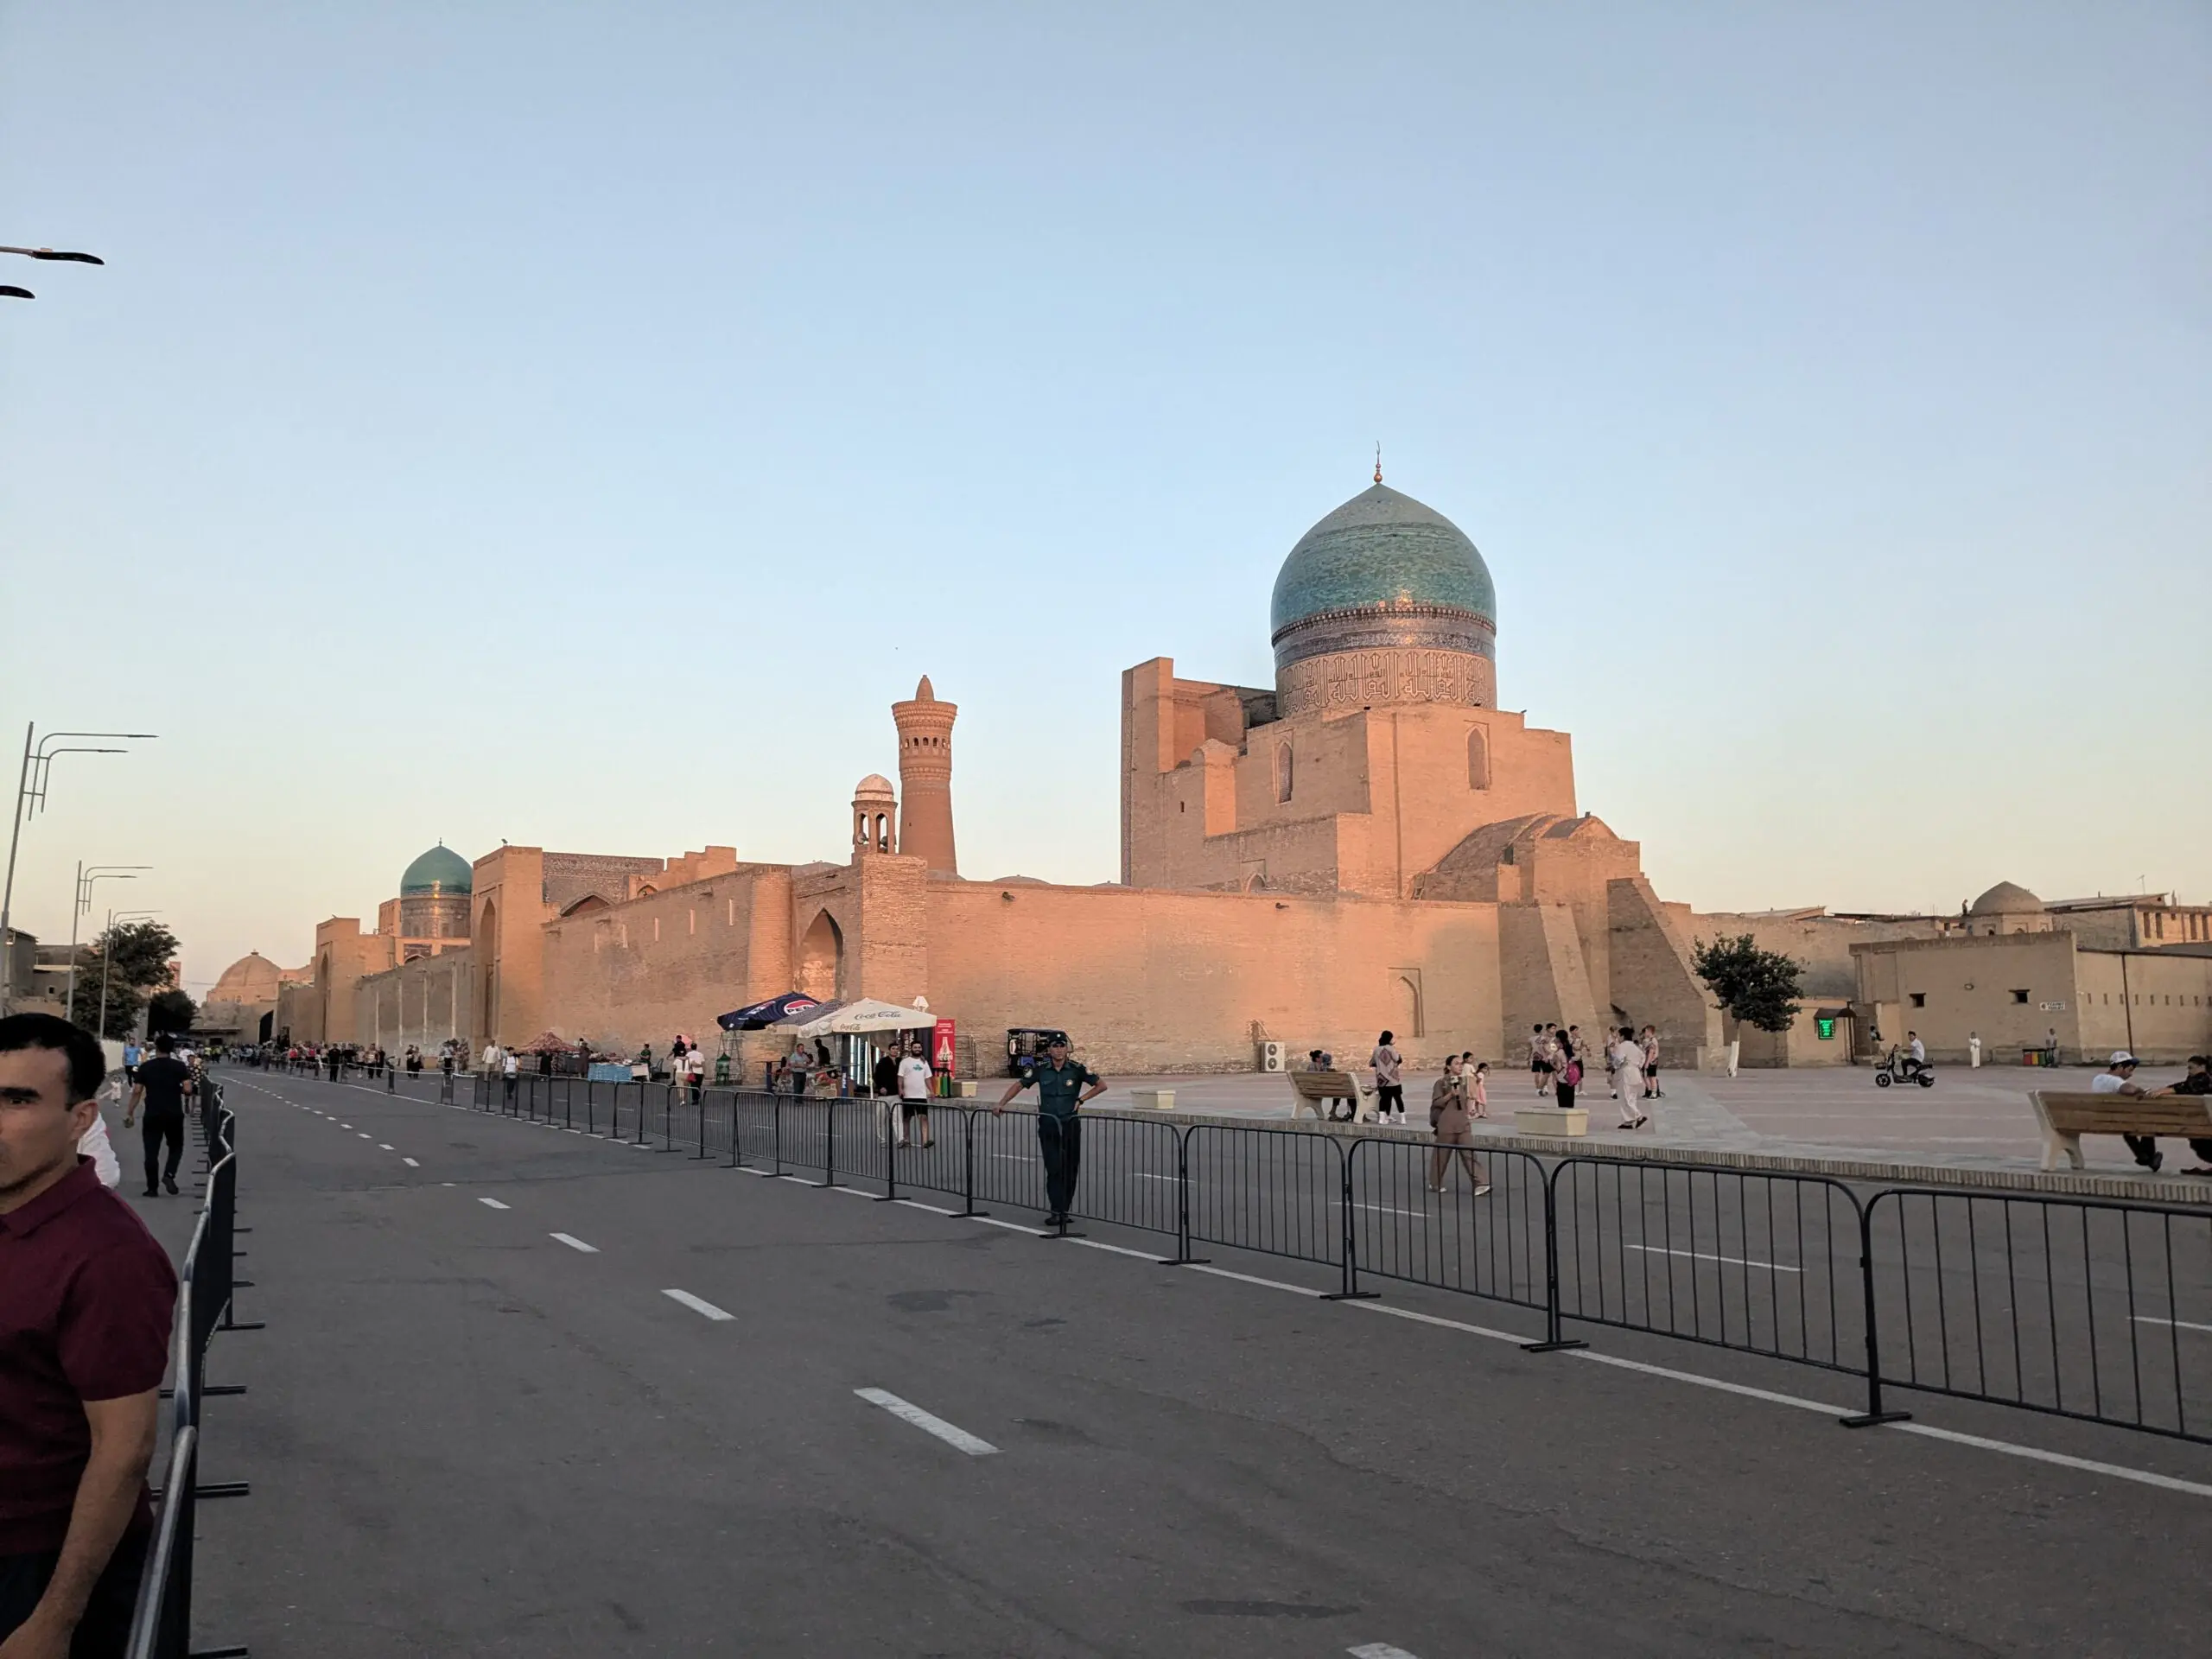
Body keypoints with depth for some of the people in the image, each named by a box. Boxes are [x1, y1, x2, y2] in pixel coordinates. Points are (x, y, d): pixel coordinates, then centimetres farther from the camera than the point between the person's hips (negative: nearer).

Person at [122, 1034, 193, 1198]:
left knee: (151, 1152, 5)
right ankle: (169, 1174, -5)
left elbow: (137, 1092, -2)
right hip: (174, 1114, 0)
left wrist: (129, 1113, 6)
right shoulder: (180, 1066, -2)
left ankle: (153, 1188, 6)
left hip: (152, 1115, 0)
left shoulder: (145, 1067, 0)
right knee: (176, 1147, 17)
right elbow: (187, 1090, -9)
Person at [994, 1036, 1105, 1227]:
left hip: (1071, 1126, 0)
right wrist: (1001, 1104, 3)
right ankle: (1056, 1211, -5)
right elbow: (1019, 1085, 10)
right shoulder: (1040, 1070, 0)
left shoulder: (1077, 1069, -5)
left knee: (1070, 1170, 3)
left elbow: (1101, 1085, 1)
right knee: (1054, 1170, -6)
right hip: (1048, 1127, 0)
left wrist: (1081, 1099, -7)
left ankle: (1064, 1211, 14)